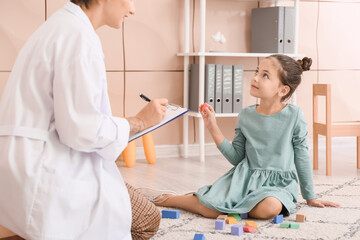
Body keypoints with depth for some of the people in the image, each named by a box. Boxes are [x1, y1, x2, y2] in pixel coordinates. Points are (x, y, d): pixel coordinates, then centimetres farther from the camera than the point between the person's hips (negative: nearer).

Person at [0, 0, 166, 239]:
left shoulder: (60, 28, 18)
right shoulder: (79, 37, -16)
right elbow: (82, 129, -20)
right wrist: (139, 121, -6)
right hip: (45, 173, -10)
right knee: (147, 220, -6)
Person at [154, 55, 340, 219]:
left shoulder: (293, 115, -6)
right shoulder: (246, 115, 2)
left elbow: (301, 156, 3)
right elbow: (237, 158, 6)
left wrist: (310, 197, 10)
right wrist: (213, 128, -3)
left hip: (278, 183, -1)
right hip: (246, 176, 1)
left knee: (270, 207, -37)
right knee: (209, 210, -23)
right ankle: (167, 199, 4)